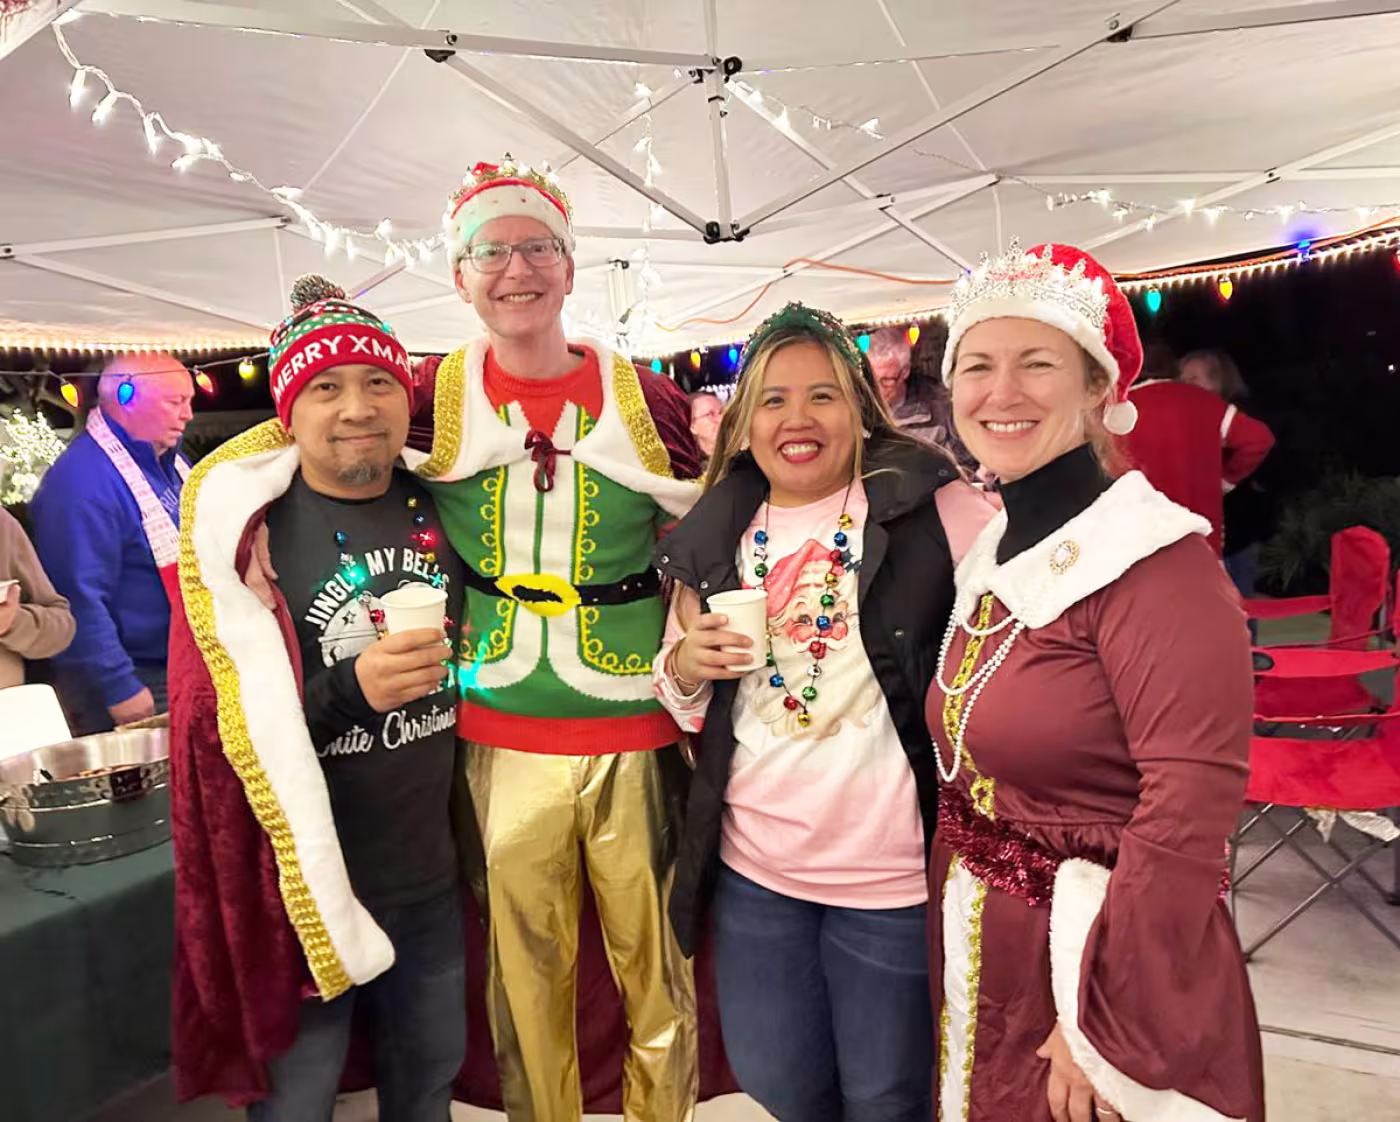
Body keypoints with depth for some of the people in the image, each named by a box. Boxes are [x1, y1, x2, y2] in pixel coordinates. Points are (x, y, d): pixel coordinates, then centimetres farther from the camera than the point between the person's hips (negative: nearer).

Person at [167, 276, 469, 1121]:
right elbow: (228, 723, -15)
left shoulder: (444, 508, 0)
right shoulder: (242, 525, -13)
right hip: (301, 881, -4)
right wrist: (348, 690, -27)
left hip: (431, 875, 4)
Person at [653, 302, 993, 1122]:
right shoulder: (714, 538, 4)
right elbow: (686, 708, 13)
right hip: (752, 863, 5)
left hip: (892, 869, -4)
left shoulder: (928, 502, -10)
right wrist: (685, 665, -9)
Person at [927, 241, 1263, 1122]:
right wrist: (954, 908, 13)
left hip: (1094, 959, -7)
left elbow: (1191, 806, -25)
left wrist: (1110, 1027, -21)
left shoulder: (1151, 558, -20)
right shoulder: (993, 553, 4)